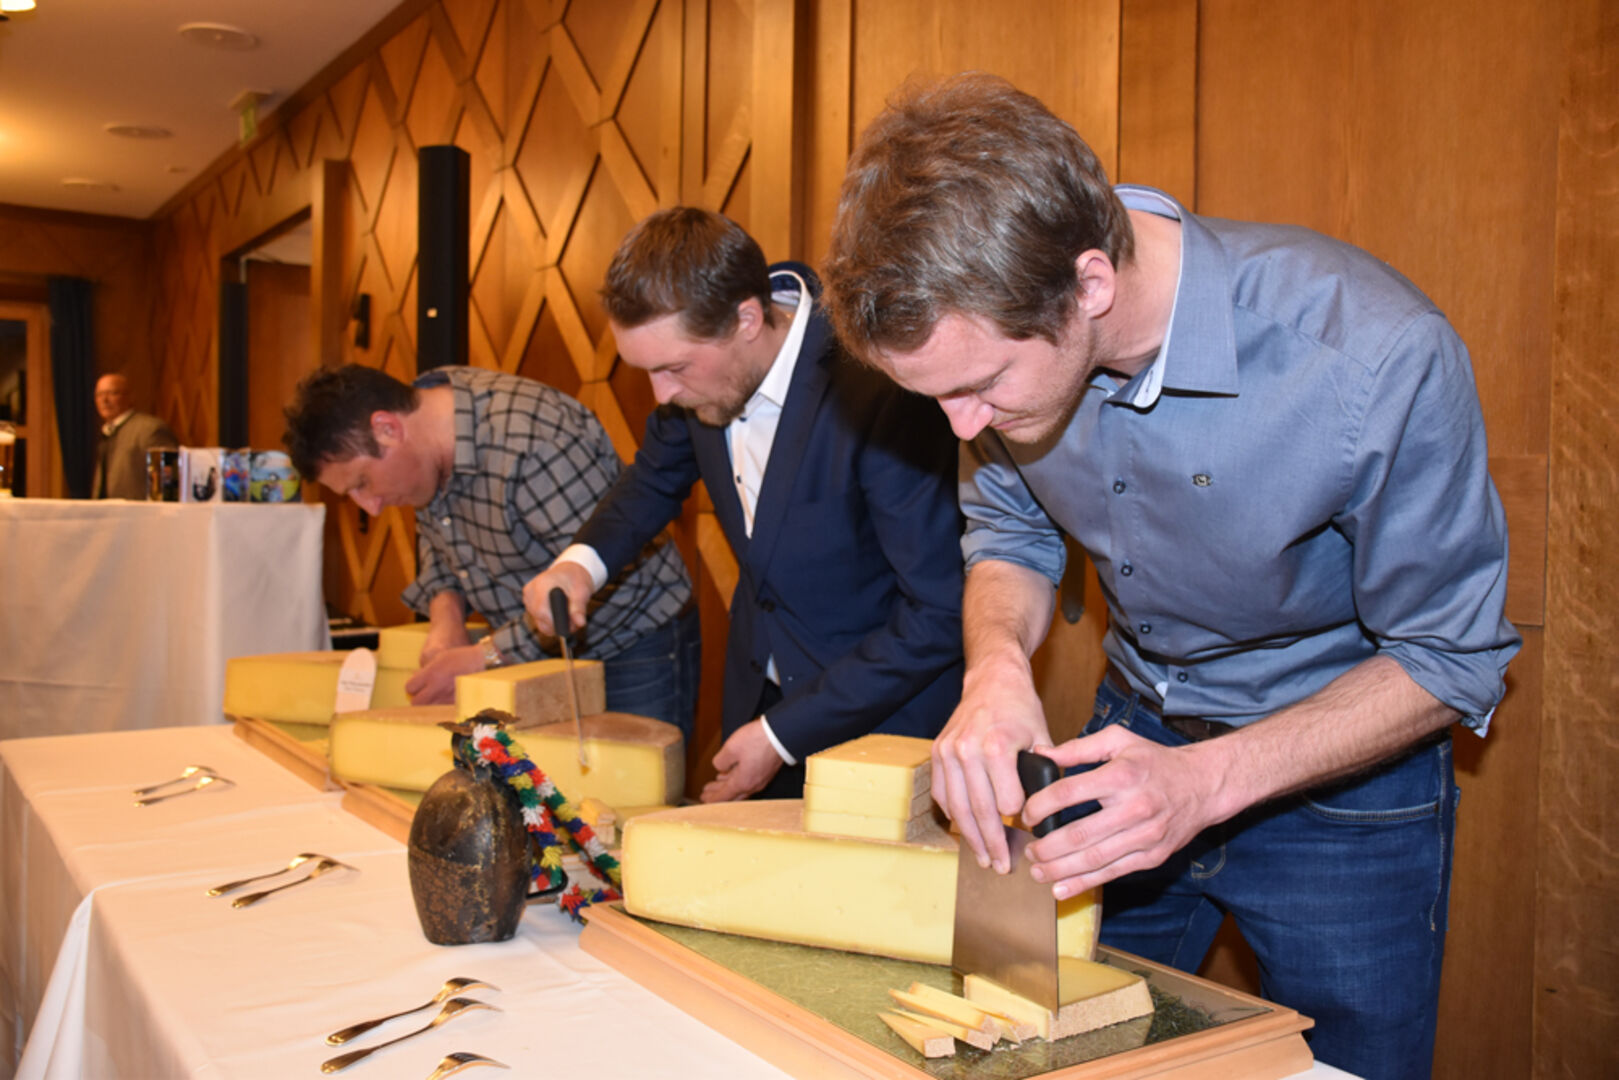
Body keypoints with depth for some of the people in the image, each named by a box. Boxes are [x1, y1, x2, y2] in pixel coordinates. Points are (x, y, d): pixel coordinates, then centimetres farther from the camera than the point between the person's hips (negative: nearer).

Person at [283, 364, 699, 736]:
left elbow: (608, 577, -30)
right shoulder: (422, 436, -3)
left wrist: (486, 657, -25)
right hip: (540, 649, 8)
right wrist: (446, 613, -6)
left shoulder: (534, 445, -32)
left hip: (633, 648, -7)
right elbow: (435, 536, 15)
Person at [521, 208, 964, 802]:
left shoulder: (883, 394, -29)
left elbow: (940, 615, -24)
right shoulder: (704, 360, -8)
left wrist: (784, 735, -18)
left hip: (883, 720, -6)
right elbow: (660, 473, 15)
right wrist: (583, 559, -5)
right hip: (759, 696, 6)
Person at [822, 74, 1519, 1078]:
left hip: (1344, 775, -4)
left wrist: (1207, 781, -32)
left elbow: (1449, 659, -19)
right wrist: (997, 664, -22)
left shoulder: (1378, 356, -33)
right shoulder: (1002, 335, -18)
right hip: (1136, 733, 4)